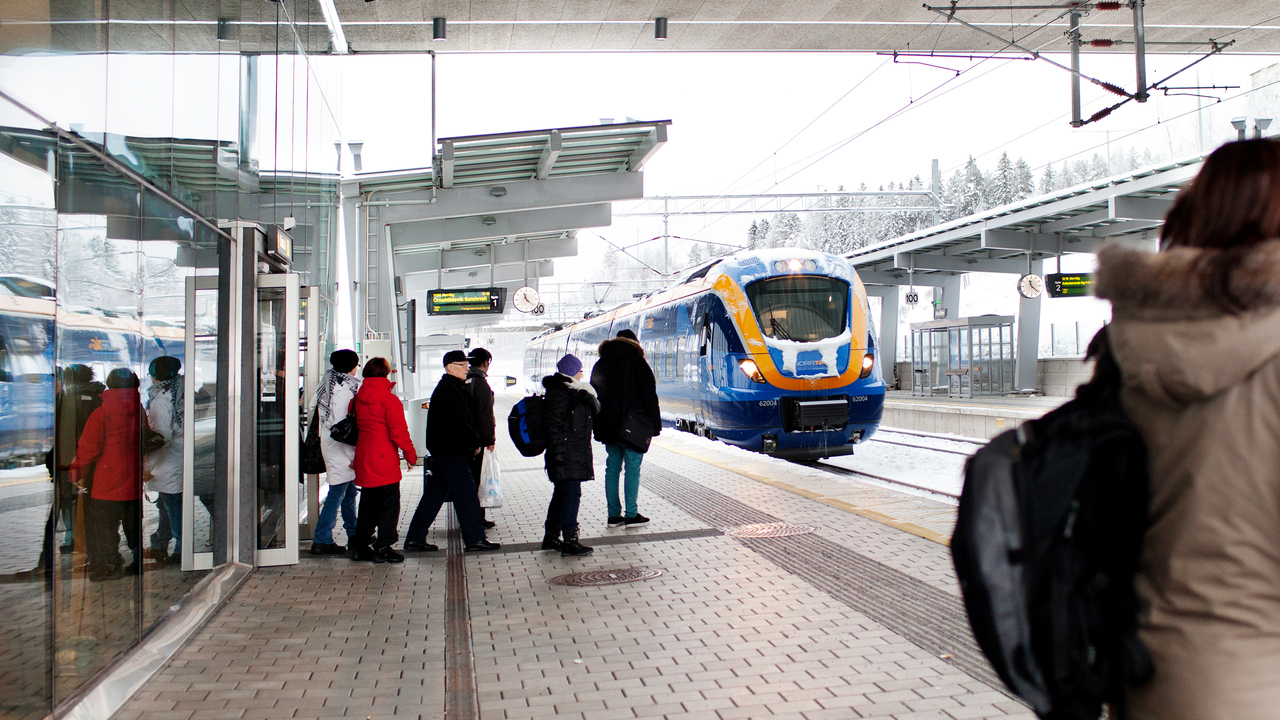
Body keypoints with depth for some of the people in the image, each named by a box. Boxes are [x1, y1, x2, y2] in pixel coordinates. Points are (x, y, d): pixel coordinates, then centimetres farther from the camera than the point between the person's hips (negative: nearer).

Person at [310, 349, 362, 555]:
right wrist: (353, 455, -17)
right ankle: (322, 540, -4)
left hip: (330, 444, 10)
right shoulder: (344, 388, -16)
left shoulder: (330, 383, 13)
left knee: (349, 491, 18)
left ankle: (353, 534, 29)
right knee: (337, 493, -7)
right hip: (341, 448, -10)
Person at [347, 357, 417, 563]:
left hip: (363, 458, 7)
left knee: (367, 504, 16)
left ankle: (359, 546, 19)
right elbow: (399, 432, -14)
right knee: (389, 503, 1)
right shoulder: (390, 400, -12)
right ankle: (383, 548, 1)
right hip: (385, 459, -7)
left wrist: (356, 456, 22)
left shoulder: (357, 399, 7)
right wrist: (411, 454, -2)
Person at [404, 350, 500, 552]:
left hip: (442, 451, 11)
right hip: (451, 452, -11)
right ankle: (475, 539, 1)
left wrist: (474, 441, 9)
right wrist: (475, 442, -10)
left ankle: (415, 538, 16)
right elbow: (458, 423, -20)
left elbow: (464, 420, 19)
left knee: (434, 494, 12)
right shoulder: (447, 391, -16)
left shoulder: (454, 388, 18)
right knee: (466, 492, -4)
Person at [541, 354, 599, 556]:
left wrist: (587, 397, -3)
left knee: (562, 493, 15)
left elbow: (595, 409, 14)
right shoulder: (558, 393, -14)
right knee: (571, 493, -10)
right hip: (566, 455, -11)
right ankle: (570, 542, -7)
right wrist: (558, 452, -22)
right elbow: (553, 424, -19)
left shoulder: (576, 391, 18)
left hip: (577, 454, 11)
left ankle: (551, 537, 24)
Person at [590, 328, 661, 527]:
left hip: (607, 426, 6)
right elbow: (649, 395, -8)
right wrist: (655, 423, -5)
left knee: (612, 468, 9)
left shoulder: (600, 364, 14)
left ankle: (614, 515, 11)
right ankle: (631, 515, 0)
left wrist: (599, 425, 16)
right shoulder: (636, 361, -4)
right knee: (633, 468, -1)